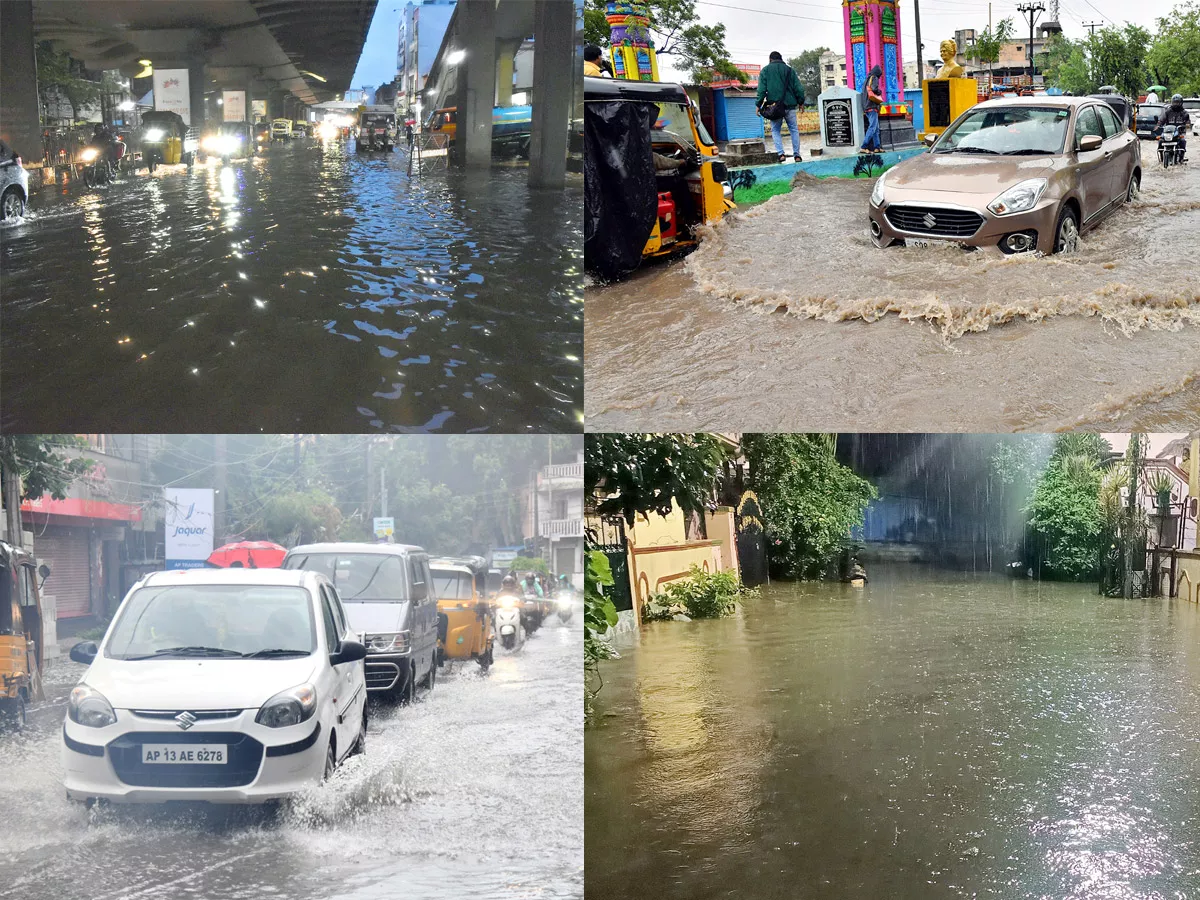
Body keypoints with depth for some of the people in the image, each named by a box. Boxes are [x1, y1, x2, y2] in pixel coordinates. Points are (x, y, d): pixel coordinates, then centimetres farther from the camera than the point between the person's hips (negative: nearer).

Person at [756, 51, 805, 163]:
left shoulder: (765, 71, 3)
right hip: (789, 105, 1)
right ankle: (796, 154, 4)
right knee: (794, 130, 11)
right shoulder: (789, 70, 7)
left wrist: (759, 105, 1)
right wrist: (801, 102, 18)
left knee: (776, 130, 10)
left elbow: (761, 90, -4)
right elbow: (798, 88, 7)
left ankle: (781, 153, -7)